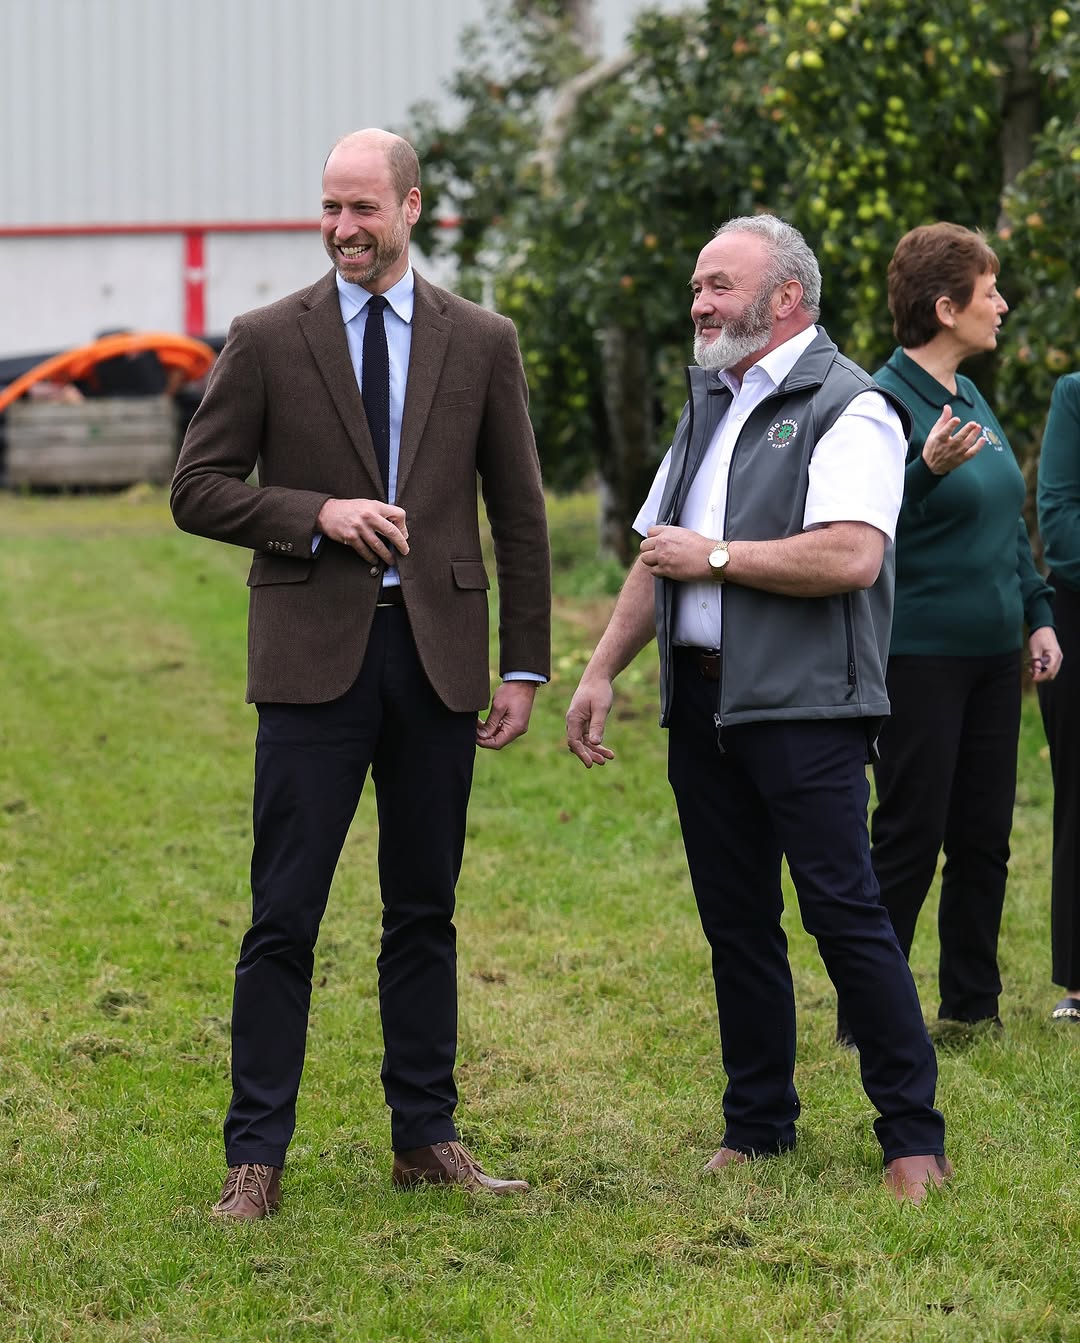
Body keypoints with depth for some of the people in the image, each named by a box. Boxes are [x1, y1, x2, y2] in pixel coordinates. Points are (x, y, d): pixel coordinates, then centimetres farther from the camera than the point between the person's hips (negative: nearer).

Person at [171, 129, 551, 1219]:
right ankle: (255, 1155, 2)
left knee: (424, 912, 9)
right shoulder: (267, 341, 3)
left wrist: (524, 667, 6)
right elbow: (197, 489, 2)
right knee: (283, 915, -4)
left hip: (437, 655, 2)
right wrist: (316, 514, -13)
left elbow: (518, 514, 10)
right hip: (315, 657, -2)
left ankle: (426, 1138, 19)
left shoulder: (481, 343, 7)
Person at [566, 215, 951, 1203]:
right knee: (736, 922, 10)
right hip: (703, 702, 8)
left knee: (845, 912, -10)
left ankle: (914, 1135, -4)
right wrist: (603, 671, 15)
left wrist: (715, 556, -12)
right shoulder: (710, 404, 20)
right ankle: (758, 1124, 18)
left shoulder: (847, 407, -7)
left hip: (803, 705, -8)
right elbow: (658, 555, 24)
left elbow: (852, 556, -21)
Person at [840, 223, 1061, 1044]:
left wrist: (1038, 616, 14)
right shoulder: (886, 402, -13)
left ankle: (974, 1003, 21)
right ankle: (866, 1023, 4)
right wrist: (927, 469, -32)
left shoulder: (971, 398, 12)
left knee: (985, 837, 11)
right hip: (918, 658, -8)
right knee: (911, 837, -4)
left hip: (991, 656, 8)